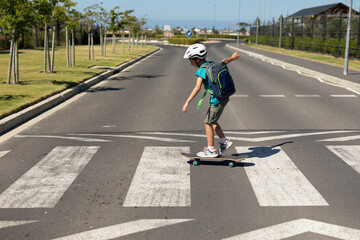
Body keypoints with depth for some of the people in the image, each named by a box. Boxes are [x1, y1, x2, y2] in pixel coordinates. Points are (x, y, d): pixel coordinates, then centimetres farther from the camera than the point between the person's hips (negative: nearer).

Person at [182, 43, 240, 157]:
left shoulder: (202, 70, -17)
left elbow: (197, 88, -28)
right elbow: (224, 61, 26)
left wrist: (187, 102, -31)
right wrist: (232, 57, 48)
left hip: (217, 99, -9)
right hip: (223, 97, 9)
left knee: (208, 123, 2)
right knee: (212, 121, 20)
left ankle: (211, 150, 8)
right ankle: (224, 142, 26)